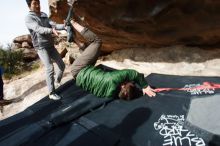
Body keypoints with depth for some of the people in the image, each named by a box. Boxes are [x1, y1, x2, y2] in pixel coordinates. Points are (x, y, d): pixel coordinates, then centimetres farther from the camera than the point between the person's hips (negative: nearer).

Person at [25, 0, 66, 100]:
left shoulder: (44, 16, 12)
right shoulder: (28, 18, -8)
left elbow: (54, 25, -1)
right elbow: (38, 29, -25)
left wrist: (64, 26, -20)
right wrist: (51, 30, -44)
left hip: (51, 46, 6)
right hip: (41, 48, -6)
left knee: (62, 65, 7)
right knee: (50, 68, -17)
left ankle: (57, 81, 32)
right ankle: (51, 93, -10)